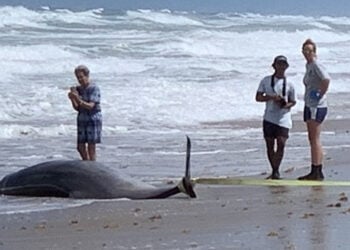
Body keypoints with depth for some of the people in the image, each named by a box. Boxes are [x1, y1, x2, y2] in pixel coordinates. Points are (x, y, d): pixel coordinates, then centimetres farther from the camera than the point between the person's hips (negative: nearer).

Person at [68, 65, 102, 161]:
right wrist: (72, 99, -11)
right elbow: (77, 108, 8)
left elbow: (90, 106, -20)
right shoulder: (78, 89, 6)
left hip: (93, 119, -6)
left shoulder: (94, 88, -11)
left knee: (91, 147, -6)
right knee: (80, 147, 7)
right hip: (82, 120, 6)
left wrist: (78, 99, -32)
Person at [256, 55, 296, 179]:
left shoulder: (289, 84, 2)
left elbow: (293, 102, 9)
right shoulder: (266, 81, 4)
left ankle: (276, 171, -6)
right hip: (269, 117, 1)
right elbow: (258, 97, 3)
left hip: (283, 118, -1)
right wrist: (271, 97, -14)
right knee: (270, 146, 5)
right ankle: (274, 171, 18)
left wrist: (285, 105, -14)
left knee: (281, 143, -14)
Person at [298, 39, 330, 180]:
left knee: (315, 140, -9)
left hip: (317, 106, -10)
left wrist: (320, 95, -19)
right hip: (309, 105, 10)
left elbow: (326, 79, -30)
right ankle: (315, 172, 15)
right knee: (312, 140, 11)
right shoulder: (308, 65, 16)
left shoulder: (316, 65, -13)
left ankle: (317, 172, -8)